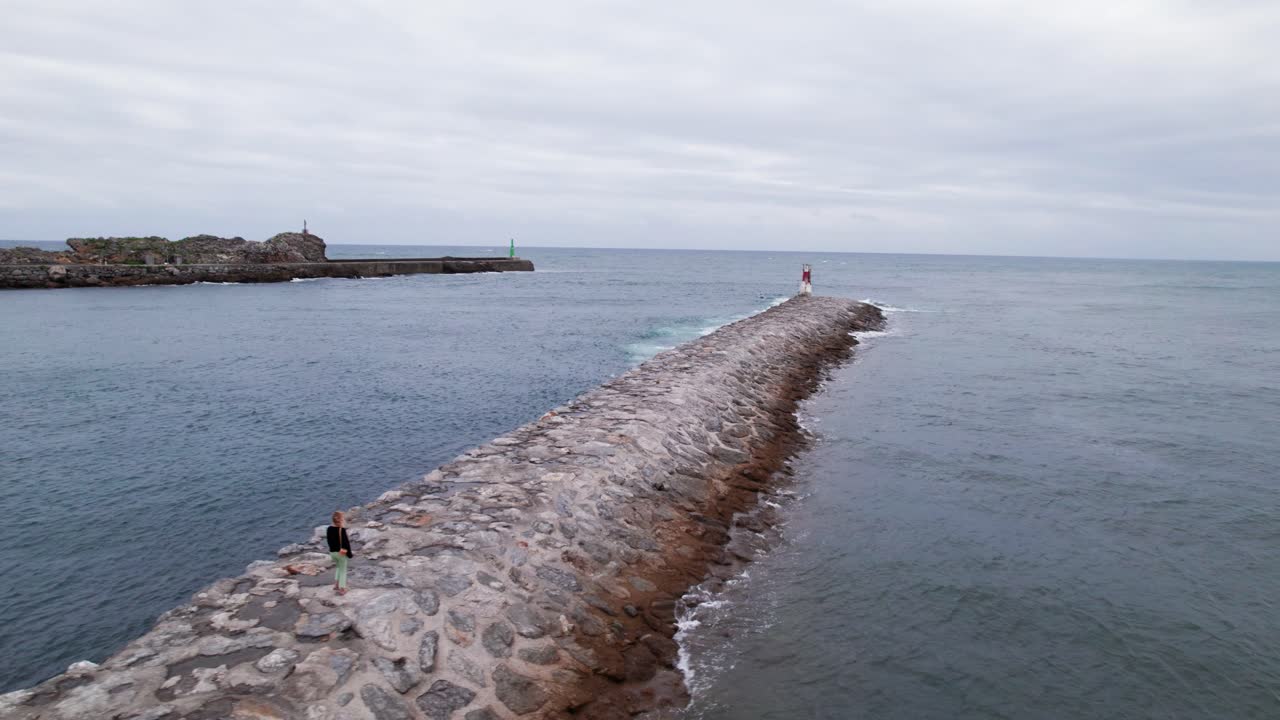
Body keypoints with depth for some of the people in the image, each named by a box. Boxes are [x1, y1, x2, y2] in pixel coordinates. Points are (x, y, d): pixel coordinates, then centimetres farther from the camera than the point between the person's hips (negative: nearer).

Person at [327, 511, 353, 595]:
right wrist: (349, 553, -9)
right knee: (343, 570, 10)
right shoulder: (342, 530, -21)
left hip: (332, 552, 6)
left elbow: (329, 541, 8)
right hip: (342, 552, -6)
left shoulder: (330, 528, -3)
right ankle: (342, 588, 13)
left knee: (338, 567, 28)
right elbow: (346, 542, -18)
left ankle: (336, 585, 22)